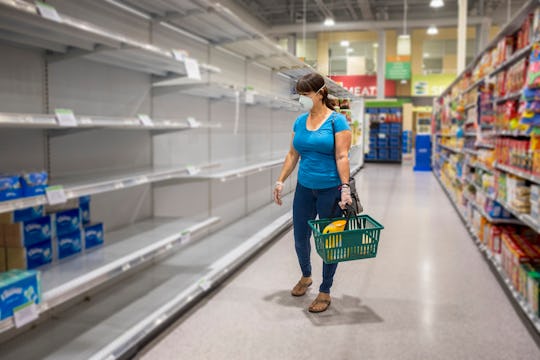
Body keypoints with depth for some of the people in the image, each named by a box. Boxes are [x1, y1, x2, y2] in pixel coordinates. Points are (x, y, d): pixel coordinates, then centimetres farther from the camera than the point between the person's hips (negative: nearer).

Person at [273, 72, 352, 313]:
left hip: (330, 190, -5)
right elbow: (293, 154, 11)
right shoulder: (300, 121, 7)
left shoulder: (337, 120, -9)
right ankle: (306, 276, 40)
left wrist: (345, 188, -20)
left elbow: (342, 157, -14)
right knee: (300, 238, 13)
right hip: (304, 188, 5)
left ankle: (325, 291, 20)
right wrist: (280, 181, 7)